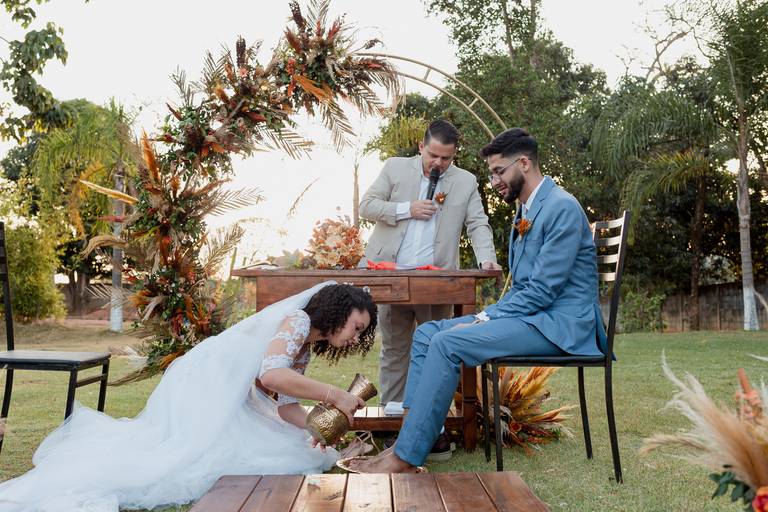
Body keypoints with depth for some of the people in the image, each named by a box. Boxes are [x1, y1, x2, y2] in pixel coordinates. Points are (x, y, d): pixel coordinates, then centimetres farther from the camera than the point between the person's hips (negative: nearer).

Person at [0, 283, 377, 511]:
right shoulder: (297, 319, -14)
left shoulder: (304, 348, 16)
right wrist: (333, 395, -26)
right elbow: (272, 374, -30)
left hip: (225, 399, 10)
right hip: (203, 381, -10)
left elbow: (287, 406, 10)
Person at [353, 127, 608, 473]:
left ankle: (406, 458, -20)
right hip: (530, 312, 10)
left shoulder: (562, 207, -14)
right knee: (427, 333, -1)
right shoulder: (525, 211, 17)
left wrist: (484, 321, -17)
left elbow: (543, 291, -20)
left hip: (559, 322, -10)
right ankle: (407, 441, -6)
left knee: (447, 342, -25)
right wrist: (485, 316, 2)